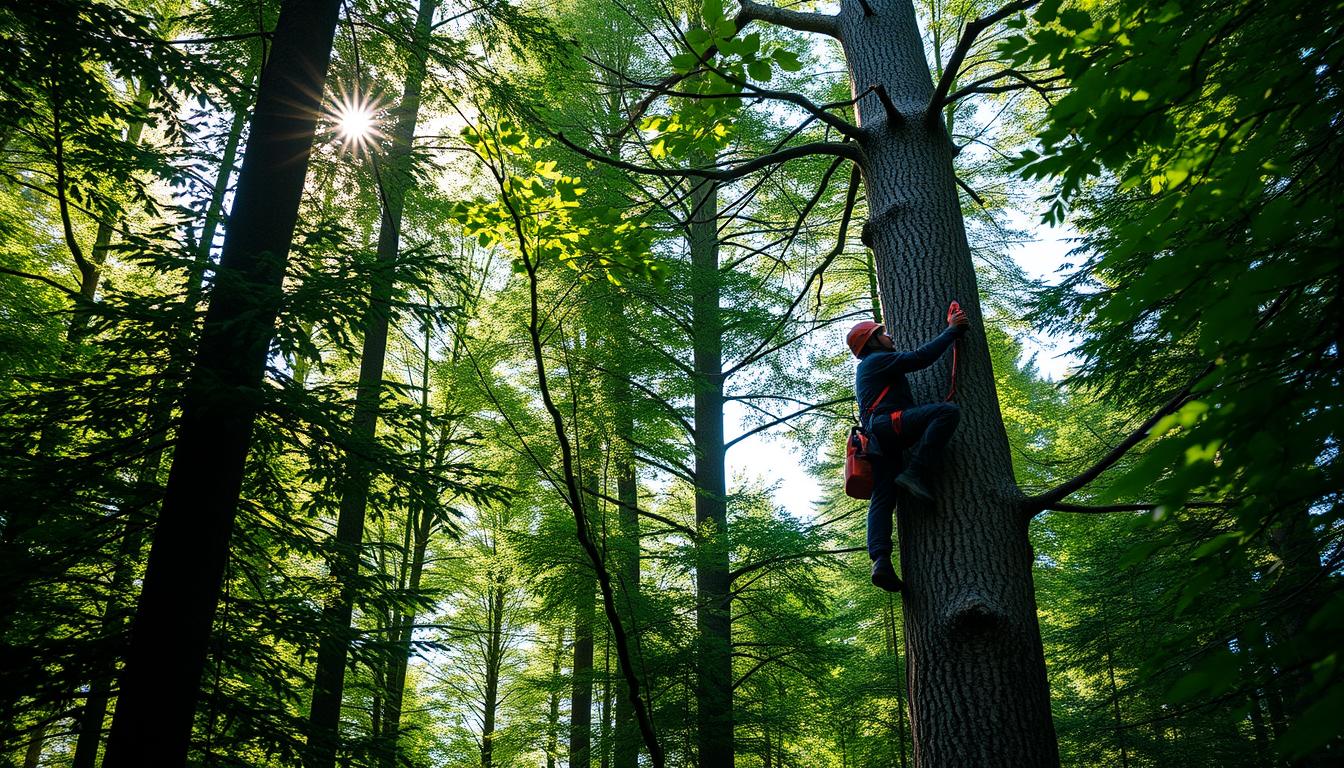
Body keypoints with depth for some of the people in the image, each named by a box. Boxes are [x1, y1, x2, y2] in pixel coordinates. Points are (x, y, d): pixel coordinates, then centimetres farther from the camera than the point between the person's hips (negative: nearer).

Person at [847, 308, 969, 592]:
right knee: (948, 411, -21)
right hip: (890, 422, -9)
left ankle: (880, 561, -23)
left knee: (882, 500, -6)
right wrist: (951, 331, 7)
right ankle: (915, 474, -28)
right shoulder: (878, 360, 9)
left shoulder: (865, 371, 40)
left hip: (877, 438, 9)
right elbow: (920, 358, -2)